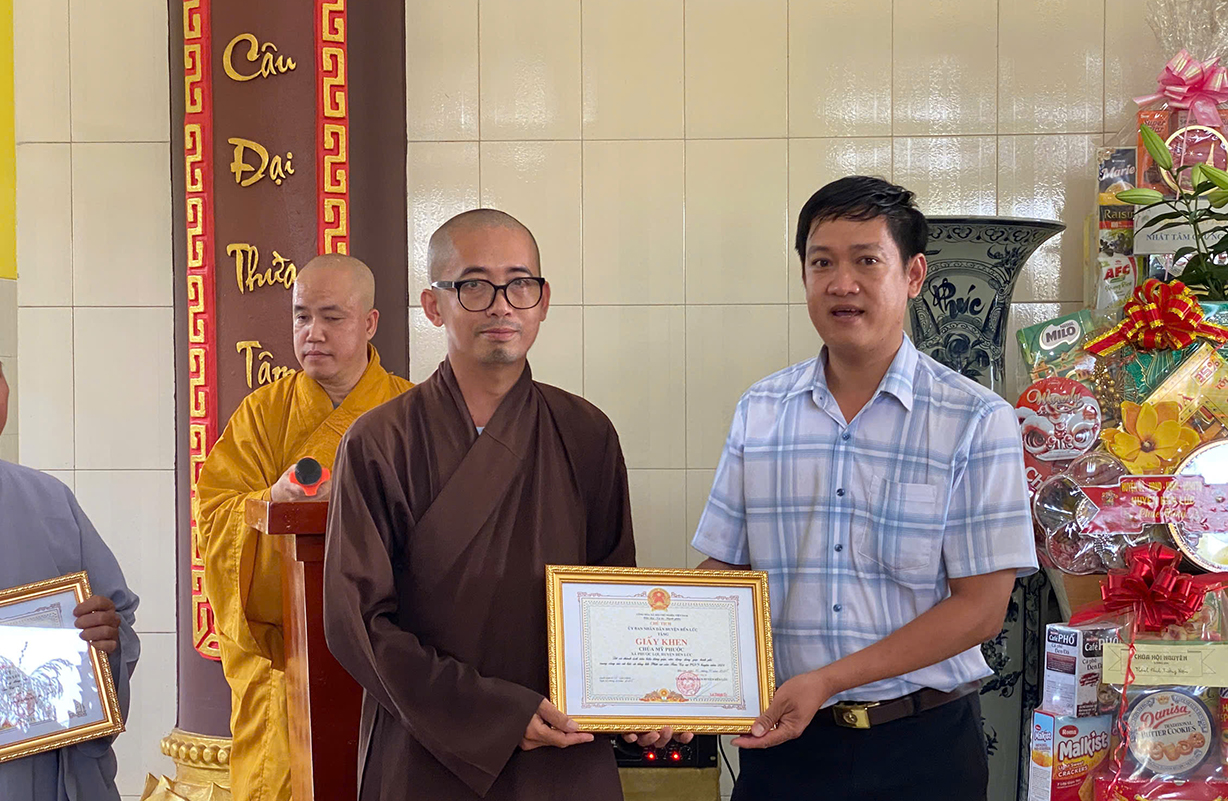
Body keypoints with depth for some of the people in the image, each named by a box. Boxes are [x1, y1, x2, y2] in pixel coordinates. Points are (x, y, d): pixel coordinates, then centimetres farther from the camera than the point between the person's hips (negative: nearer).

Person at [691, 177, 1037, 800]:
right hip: (783, 735, 3)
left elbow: (981, 606, -11)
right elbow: (722, 570, 5)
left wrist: (826, 680, -17)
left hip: (924, 741, -2)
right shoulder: (758, 413, 3)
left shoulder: (977, 421, -8)